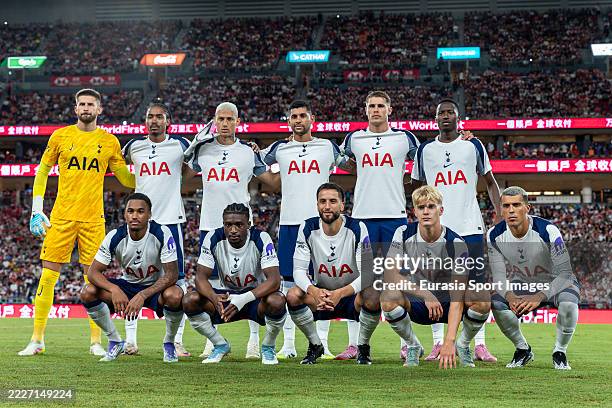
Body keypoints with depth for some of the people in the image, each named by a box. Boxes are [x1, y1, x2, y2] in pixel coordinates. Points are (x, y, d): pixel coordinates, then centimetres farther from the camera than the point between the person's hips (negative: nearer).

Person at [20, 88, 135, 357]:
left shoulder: (109, 141, 6)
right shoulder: (60, 136, 6)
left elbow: (126, 179, 12)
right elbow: (42, 171, 12)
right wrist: (37, 209, 5)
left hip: (93, 219, 0)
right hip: (61, 217, 0)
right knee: (48, 275, -2)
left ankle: (96, 341, 8)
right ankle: (37, 340, 6)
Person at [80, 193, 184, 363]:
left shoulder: (162, 234, -23)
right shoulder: (115, 237, -17)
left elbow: (172, 274, -26)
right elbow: (93, 272, -16)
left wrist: (143, 295, -38)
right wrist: (114, 289, -37)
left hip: (156, 286, -3)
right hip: (128, 284, 3)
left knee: (174, 295, -38)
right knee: (88, 292, -21)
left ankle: (169, 343, -7)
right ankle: (115, 341, 0)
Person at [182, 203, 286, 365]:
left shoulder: (261, 239, -21)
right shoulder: (214, 239, -14)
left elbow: (274, 280, -29)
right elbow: (201, 277, -16)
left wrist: (245, 299, -43)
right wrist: (215, 298, -38)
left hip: (257, 294, -3)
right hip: (227, 296, 3)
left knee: (277, 301, -36)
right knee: (190, 301, -22)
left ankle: (268, 347, -5)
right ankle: (220, 345, 2)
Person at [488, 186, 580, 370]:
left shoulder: (548, 231, -27)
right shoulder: (495, 235, -15)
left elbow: (564, 274, -27)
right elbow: (499, 275, -14)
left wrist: (539, 297, -41)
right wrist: (510, 297, -37)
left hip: (554, 283, -3)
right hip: (521, 285, 3)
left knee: (568, 304, -36)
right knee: (497, 304, -26)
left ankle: (560, 351, -8)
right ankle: (523, 349, 0)